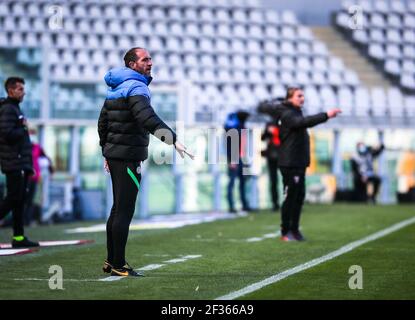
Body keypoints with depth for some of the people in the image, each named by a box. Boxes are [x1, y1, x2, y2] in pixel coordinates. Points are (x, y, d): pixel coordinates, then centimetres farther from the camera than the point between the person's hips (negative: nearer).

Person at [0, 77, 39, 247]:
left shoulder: (15, 109, 21)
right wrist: (23, 128, -7)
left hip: (21, 163, 10)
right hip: (14, 163, -10)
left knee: (19, 199, 8)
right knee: (14, 198, -10)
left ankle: (19, 237, 10)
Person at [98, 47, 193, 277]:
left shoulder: (115, 89, 16)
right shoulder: (136, 88, -14)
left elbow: (103, 122, 22)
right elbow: (147, 118, -30)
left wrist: (107, 151, 29)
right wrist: (173, 139, -37)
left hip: (114, 154, 10)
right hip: (128, 157, -10)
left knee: (118, 209, 16)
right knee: (125, 211, -7)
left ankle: (111, 261, 22)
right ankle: (118, 266, -6)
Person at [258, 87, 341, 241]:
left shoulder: (295, 112, 16)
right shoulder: (287, 114, -14)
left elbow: (264, 108, 31)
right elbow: (304, 122, -34)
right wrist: (326, 116, -41)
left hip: (299, 163, 10)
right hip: (289, 163, -10)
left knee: (299, 196, 12)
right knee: (290, 197, -5)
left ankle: (294, 229, 19)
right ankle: (285, 232, 2)